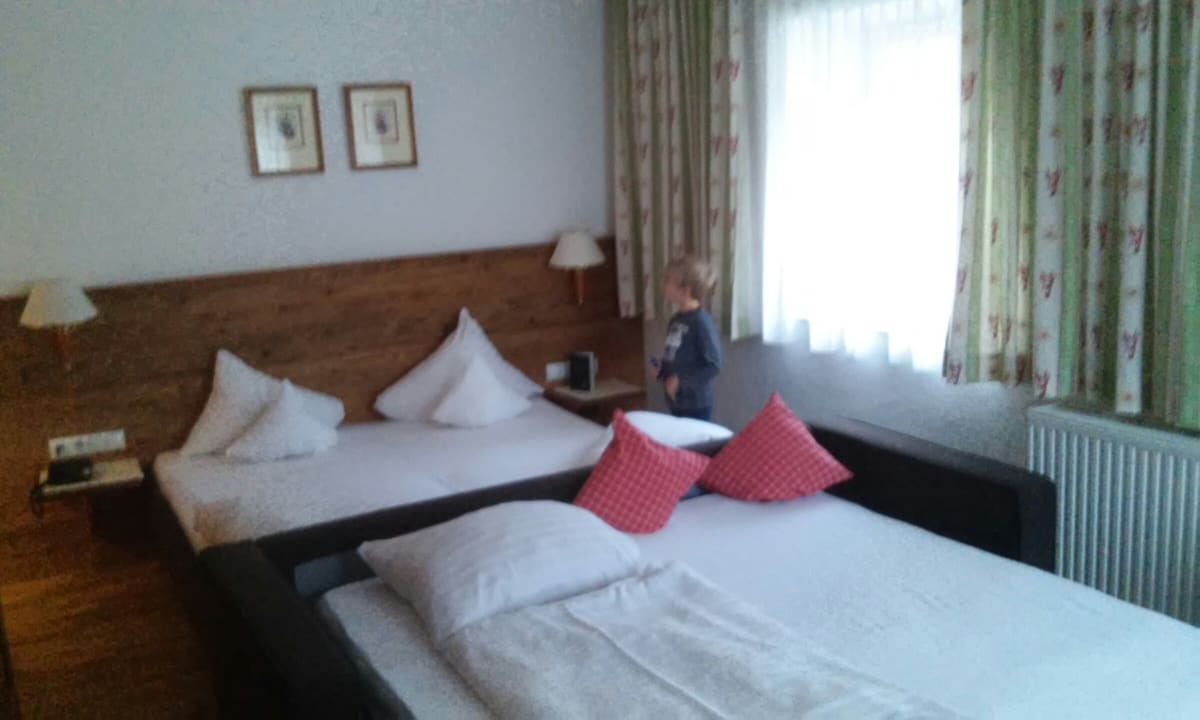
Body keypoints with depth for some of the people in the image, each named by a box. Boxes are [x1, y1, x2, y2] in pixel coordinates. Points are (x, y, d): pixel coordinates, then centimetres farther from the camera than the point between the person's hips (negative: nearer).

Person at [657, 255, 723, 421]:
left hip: (696, 405, -8)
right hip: (676, 401, 8)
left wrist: (681, 380, -19)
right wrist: (661, 369, 1)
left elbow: (714, 365, -19)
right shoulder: (676, 319, 7)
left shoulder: (701, 322, -18)